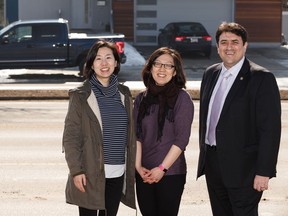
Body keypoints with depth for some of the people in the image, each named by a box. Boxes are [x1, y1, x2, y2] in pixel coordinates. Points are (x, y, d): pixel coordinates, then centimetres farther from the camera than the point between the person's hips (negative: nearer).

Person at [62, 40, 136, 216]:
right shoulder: (80, 95, -3)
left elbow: (130, 134, 13)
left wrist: (132, 169, 9)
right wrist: (76, 170, -13)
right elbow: (70, 137, -5)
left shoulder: (124, 94, 10)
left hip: (117, 174, 4)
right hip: (90, 173, -4)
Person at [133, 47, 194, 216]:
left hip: (171, 173, -4)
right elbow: (137, 135, 6)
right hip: (144, 174, 4)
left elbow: (182, 138, -9)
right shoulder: (141, 99, 8)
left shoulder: (182, 98, -5)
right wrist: (138, 166, -5)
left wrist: (162, 168, -13)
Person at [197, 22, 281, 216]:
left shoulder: (262, 78, -12)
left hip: (243, 168, -6)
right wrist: (204, 154, 16)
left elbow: (270, 129, -15)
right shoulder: (210, 74, 8)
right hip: (212, 162, 6)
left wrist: (264, 171, -18)